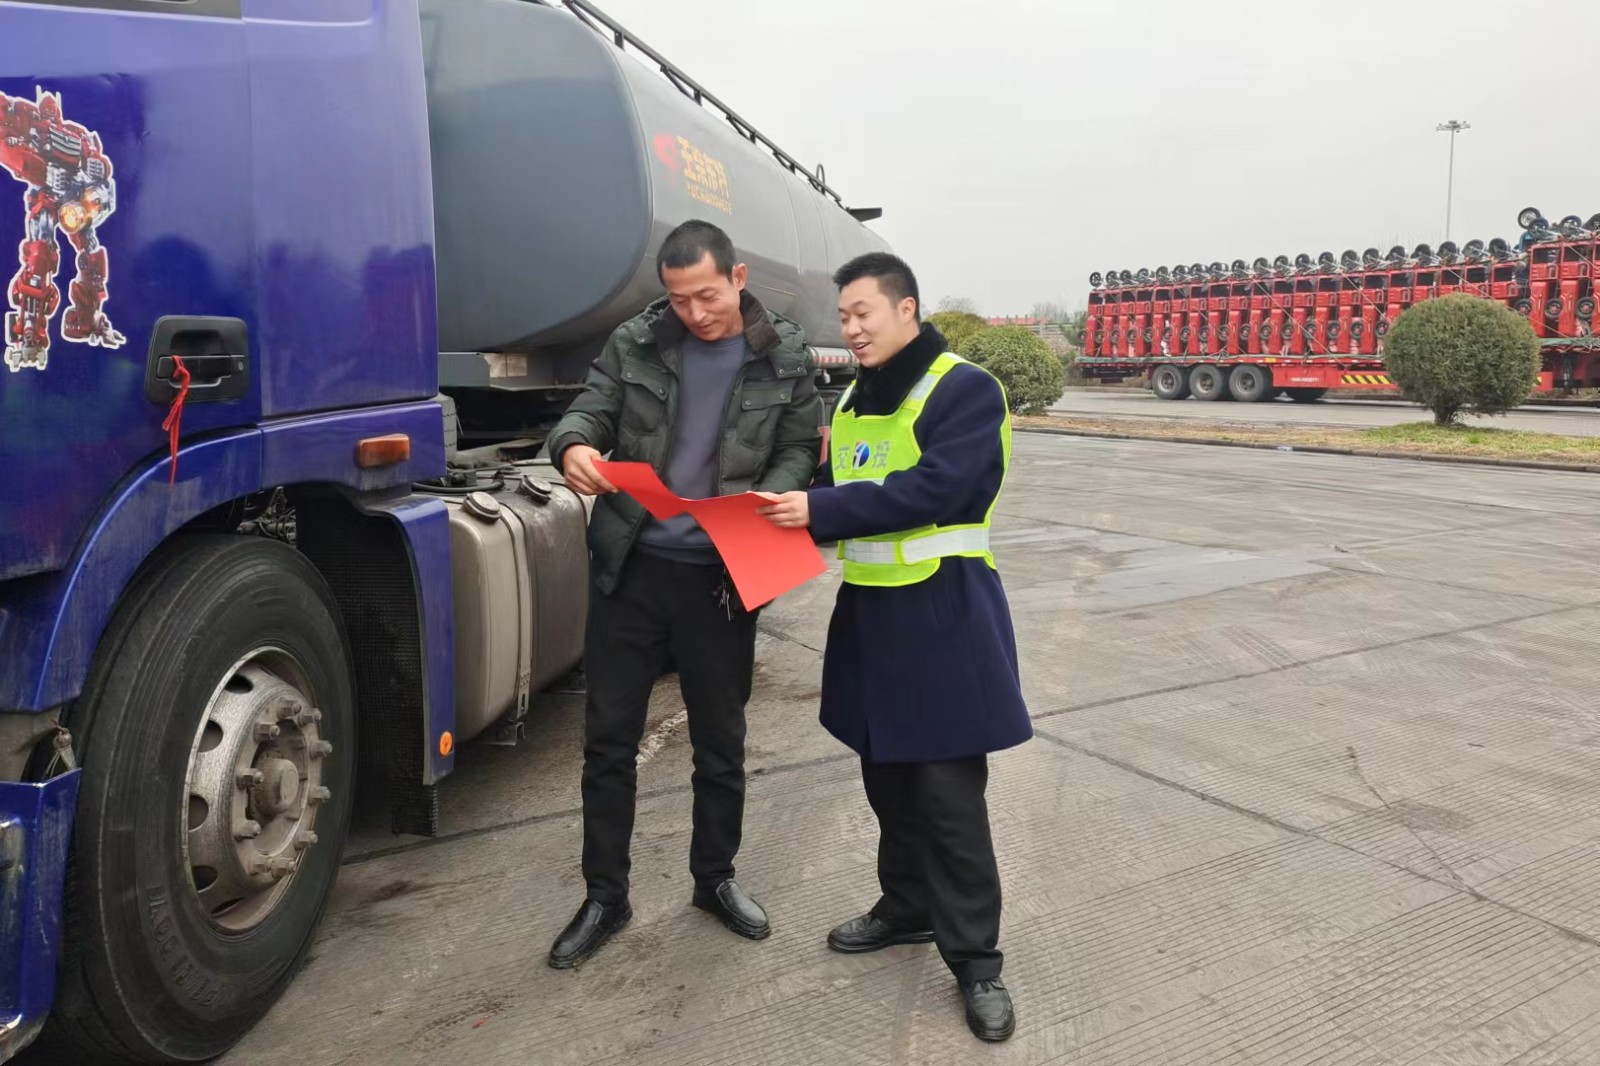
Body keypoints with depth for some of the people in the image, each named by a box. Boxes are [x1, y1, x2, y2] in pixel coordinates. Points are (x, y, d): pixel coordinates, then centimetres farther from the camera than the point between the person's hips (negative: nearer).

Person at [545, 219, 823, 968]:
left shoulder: (784, 357, 0)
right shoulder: (635, 343, -1)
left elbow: (800, 452, 1)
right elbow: (589, 410, 0)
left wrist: (769, 498, -21)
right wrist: (574, 446, -24)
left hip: (720, 576, 0)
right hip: (631, 568, 1)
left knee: (720, 740, 14)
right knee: (609, 736, 7)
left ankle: (715, 879, 35)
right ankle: (605, 897, 24)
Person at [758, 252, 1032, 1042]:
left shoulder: (966, 390, -11)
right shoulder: (854, 400, 14)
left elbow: (932, 490, -22)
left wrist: (819, 510, -23)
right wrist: (788, 517, -5)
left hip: (943, 616, -7)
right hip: (869, 608, 7)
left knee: (949, 792, -3)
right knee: (886, 775, 16)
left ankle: (974, 958, 11)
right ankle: (908, 907, 34)